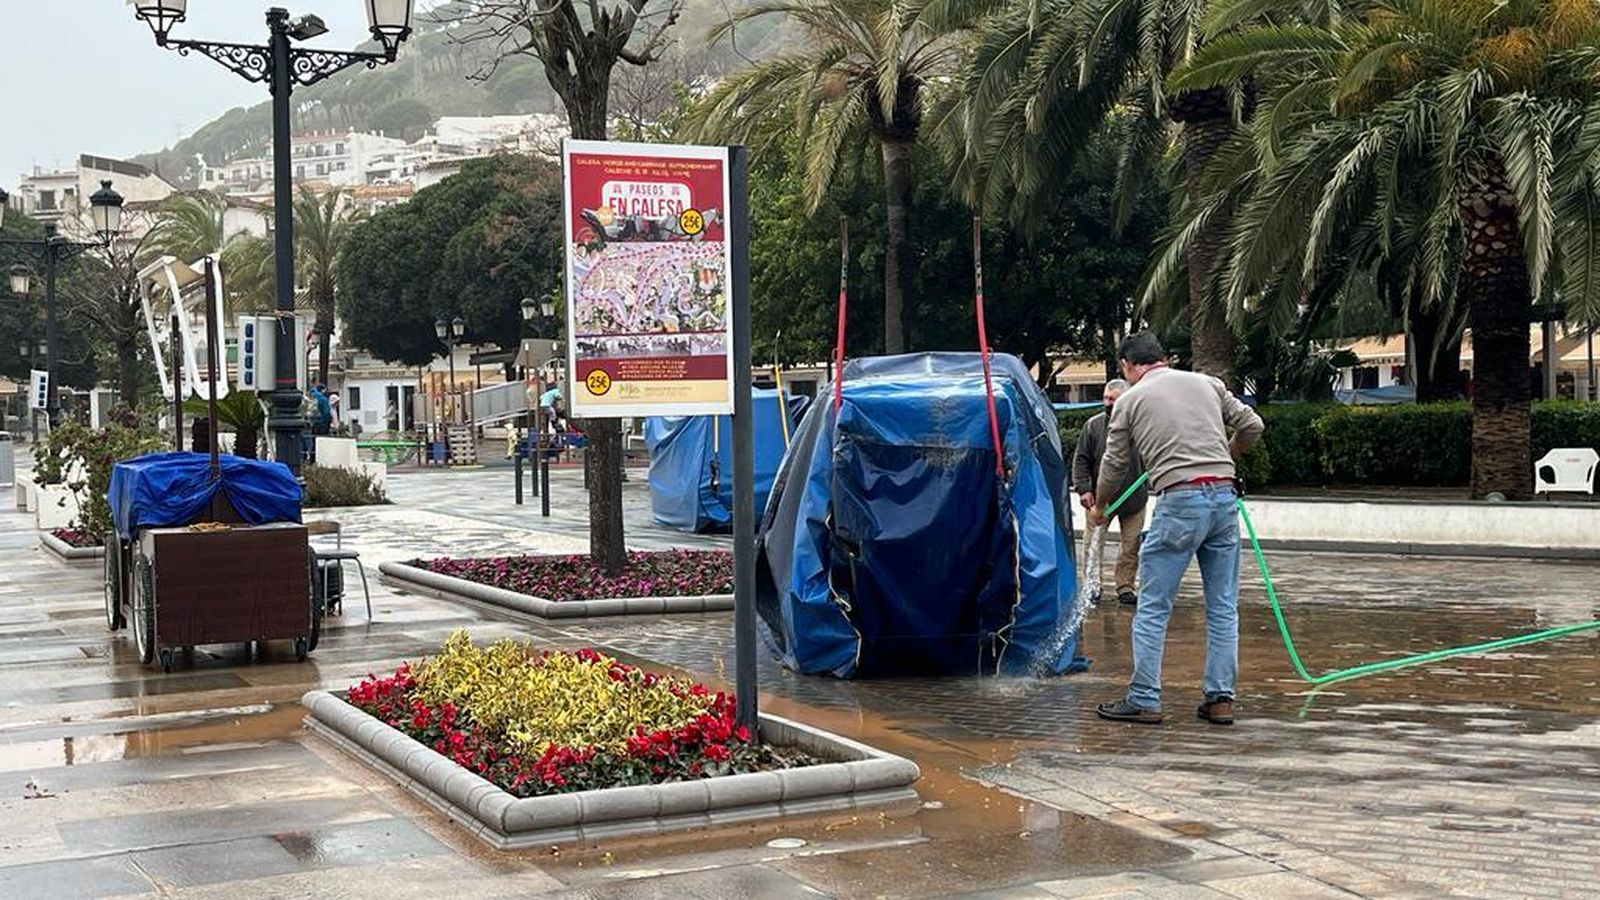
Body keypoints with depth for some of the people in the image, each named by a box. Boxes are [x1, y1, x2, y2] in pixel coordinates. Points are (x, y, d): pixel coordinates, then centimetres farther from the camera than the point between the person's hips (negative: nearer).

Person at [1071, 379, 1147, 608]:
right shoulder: (1093, 426, -3)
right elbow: (1080, 460, 0)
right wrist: (1083, 489, -9)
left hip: (1134, 498, 0)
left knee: (1131, 546, 7)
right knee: (1093, 544, -2)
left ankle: (1125, 589, 17)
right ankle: (1091, 587, 6)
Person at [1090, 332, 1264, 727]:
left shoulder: (1131, 400, 7)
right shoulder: (1206, 383, 16)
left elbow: (1115, 466, 13)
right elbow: (1252, 426, 16)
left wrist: (1099, 508, 30)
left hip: (1181, 501, -4)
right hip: (1225, 497, 4)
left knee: (1153, 607, 3)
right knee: (1223, 607, 11)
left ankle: (1144, 700, 3)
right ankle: (1220, 698, 12)